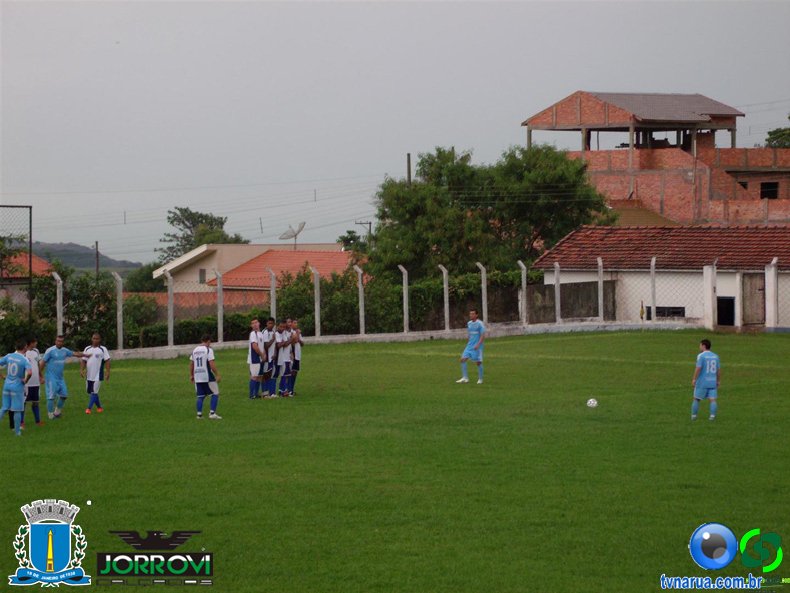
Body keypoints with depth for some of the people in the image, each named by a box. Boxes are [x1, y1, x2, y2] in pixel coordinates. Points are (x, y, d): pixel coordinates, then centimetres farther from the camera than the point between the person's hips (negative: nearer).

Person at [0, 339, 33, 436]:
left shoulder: (9, 356, 0)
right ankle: (17, 431, 12)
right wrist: (25, 381, -10)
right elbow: (29, 373, -29)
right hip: (18, 387, -4)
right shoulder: (25, 360, -14)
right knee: (17, 410, 5)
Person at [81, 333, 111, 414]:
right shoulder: (87, 349, 10)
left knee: (94, 392, -10)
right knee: (90, 391, 11)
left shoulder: (103, 349, -3)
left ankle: (89, 408, -10)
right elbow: (83, 360, 10)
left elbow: (107, 361, -6)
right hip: (89, 375, 5)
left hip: (98, 376, -5)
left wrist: (107, 372, -13)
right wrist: (81, 370, -4)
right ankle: (99, 407, 25)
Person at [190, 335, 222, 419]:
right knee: (215, 394, 4)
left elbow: (191, 364, 16)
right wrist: (217, 375, -9)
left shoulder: (195, 350, 12)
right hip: (207, 377, -6)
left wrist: (191, 375, 26)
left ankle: (199, 414, 6)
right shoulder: (208, 350, -8)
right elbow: (212, 364, -14)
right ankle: (212, 413, -4)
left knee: (200, 396, 12)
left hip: (197, 377, 6)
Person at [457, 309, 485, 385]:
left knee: (478, 362, -3)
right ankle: (465, 378, -1)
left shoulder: (480, 324, -9)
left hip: (477, 347, -6)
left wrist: (478, 345, -22)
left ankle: (480, 379, 13)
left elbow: (483, 336, -13)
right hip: (469, 345, 6)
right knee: (463, 359, -5)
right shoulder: (469, 323, 11)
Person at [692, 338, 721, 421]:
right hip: (713, 382, 4)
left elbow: (698, 368, -16)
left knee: (696, 399, 8)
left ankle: (693, 416, 10)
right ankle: (712, 416, -11)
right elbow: (719, 370, 10)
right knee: (713, 400, 1)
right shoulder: (715, 356, 9)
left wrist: (694, 379, -11)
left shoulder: (701, 356, -9)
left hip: (702, 383, -4)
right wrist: (718, 381, 17)